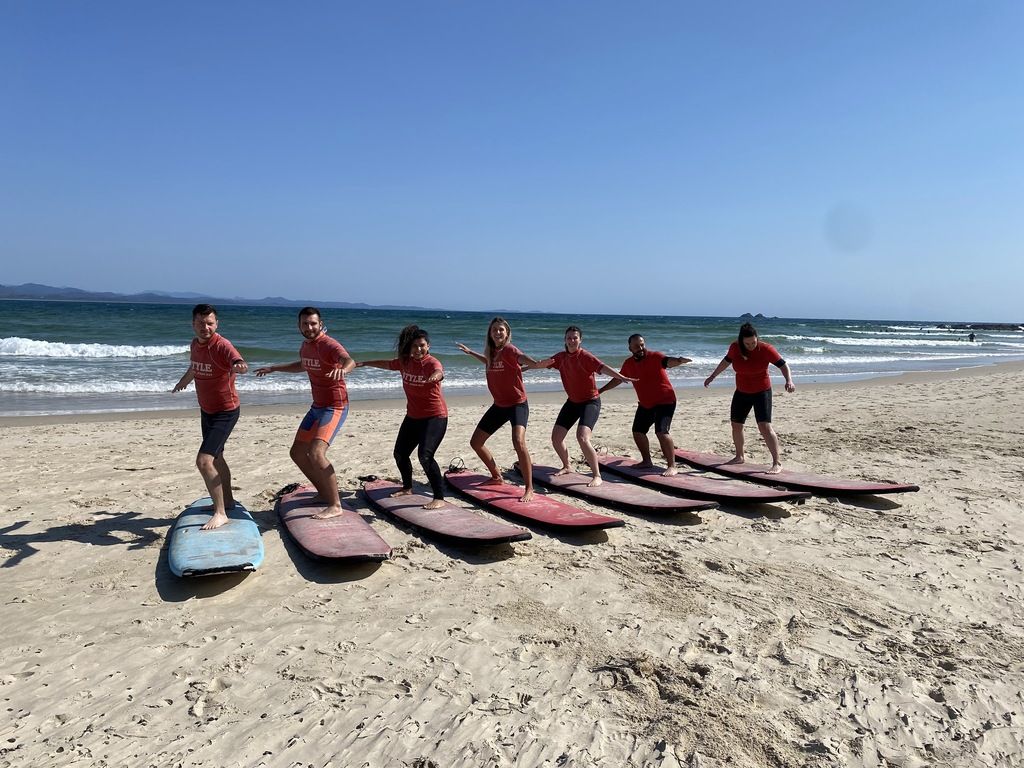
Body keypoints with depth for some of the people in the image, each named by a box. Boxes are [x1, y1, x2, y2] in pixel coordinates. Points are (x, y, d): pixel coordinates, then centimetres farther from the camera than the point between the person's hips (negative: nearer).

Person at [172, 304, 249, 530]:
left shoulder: (222, 346, -24)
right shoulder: (195, 344, 1)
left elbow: (241, 364, -45)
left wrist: (239, 367, -68)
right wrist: (182, 382, 41)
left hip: (225, 412, -9)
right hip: (206, 410, 9)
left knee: (203, 461, -18)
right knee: (215, 458, 22)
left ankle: (220, 513, -8)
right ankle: (227, 501, 41)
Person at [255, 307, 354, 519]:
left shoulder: (329, 344, -18)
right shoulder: (305, 345, 8)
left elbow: (350, 361, -40)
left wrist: (342, 369, -63)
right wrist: (273, 368, 34)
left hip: (335, 406, -9)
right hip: (317, 406, 9)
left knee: (316, 453, -25)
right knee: (297, 452, 14)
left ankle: (335, 506, -16)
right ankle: (324, 493, 29)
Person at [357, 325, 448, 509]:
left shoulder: (432, 362, -20)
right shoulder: (405, 362, 1)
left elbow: (439, 372, -44)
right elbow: (387, 364, 20)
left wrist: (436, 375, -67)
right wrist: (364, 363, 28)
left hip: (435, 417, -8)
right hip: (413, 417, 8)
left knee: (425, 456, -24)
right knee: (400, 453, 18)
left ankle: (439, 498, -16)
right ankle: (407, 488, 42)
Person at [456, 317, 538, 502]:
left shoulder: (509, 349, -17)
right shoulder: (492, 351, 4)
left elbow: (521, 357, -42)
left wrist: (536, 363, -64)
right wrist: (470, 352, 39)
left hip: (517, 404, -8)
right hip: (499, 405, 8)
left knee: (518, 442, -30)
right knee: (475, 442, 11)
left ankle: (529, 489, -19)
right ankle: (497, 477, 31)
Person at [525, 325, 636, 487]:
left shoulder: (585, 356, -18)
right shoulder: (561, 357, 2)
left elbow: (602, 367, -34)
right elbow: (543, 363, 19)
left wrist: (621, 376, -51)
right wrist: (525, 368, 30)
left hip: (590, 401, -7)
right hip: (572, 401, 7)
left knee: (582, 438, -26)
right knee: (556, 437, 8)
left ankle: (597, 476, -15)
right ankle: (566, 467, 33)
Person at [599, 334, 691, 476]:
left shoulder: (655, 357, -16)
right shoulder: (628, 363, 2)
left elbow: (668, 361, -37)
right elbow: (618, 379, 19)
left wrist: (679, 360, -61)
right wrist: (601, 390, 27)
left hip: (665, 401, -7)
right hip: (645, 404, 8)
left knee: (662, 432, -22)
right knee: (638, 432, 12)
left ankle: (672, 466, -14)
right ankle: (647, 461, 32)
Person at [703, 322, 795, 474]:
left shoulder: (766, 349, -19)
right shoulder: (735, 348, -8)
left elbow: (783, 364, -18)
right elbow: (726, 361, 11)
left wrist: (789, 380, -36)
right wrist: (712, 376, 17)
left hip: (761, 392, -5)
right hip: (741, 392, 5)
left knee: (765, 426, -18)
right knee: (736, 425, 14)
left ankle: (777, 463, -13)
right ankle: (739, 456, 35)